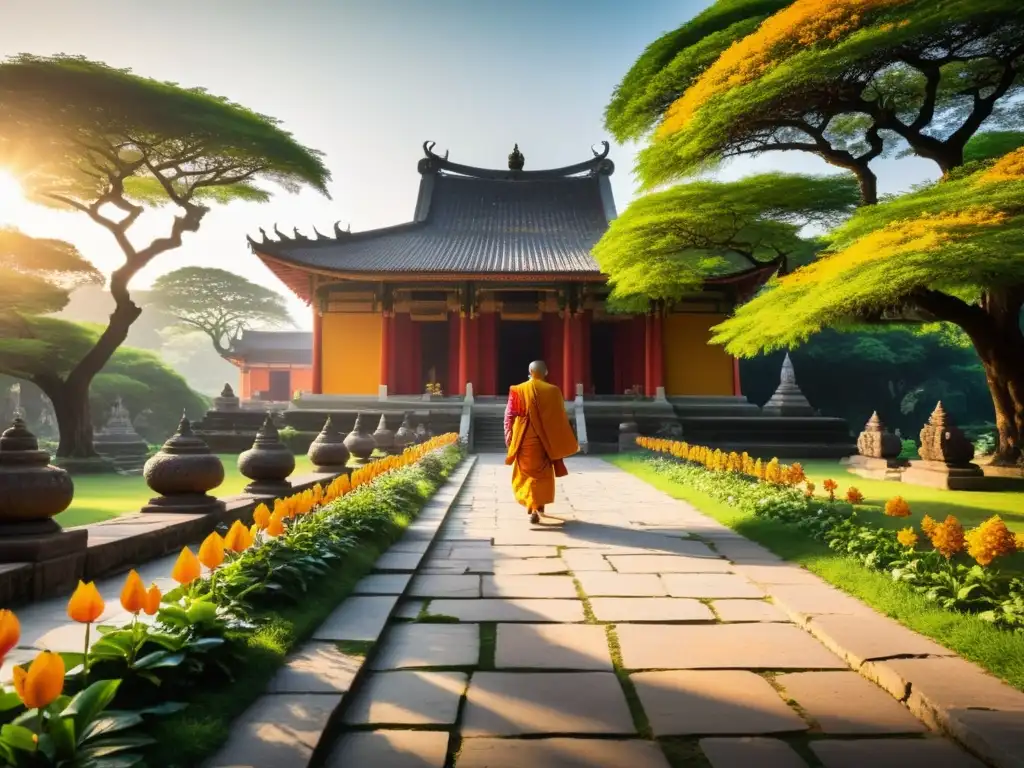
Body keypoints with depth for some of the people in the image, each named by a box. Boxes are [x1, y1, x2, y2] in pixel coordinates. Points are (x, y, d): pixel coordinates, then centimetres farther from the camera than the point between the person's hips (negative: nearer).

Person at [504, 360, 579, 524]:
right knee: (542, 472, 15)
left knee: (525, 472, 15)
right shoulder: (553, 391, -6)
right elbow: (560, 418, -2)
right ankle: (538, 504, 16)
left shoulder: (518, 390, -4)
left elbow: (509, 415, -2)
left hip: (523, 439, 0)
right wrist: (564, 442, 6)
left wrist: (509, 436, 7)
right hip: (544, 439, 0)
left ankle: (532, 506, 15)